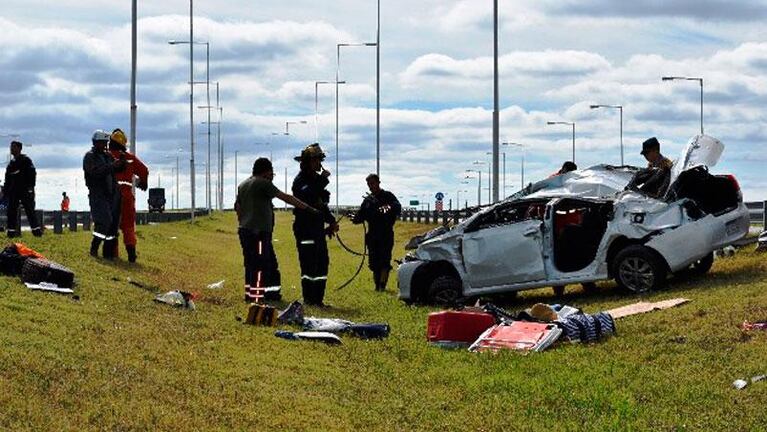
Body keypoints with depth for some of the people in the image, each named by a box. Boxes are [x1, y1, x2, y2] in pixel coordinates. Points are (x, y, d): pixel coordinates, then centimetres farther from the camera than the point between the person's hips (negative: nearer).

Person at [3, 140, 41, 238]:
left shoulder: (25, 160, -3)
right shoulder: (11, 163, 18)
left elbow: (32, 174, -11)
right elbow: (7, 178, 22)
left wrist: (30, 187, -19)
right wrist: (5, 190, 13)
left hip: (25, 190, -7)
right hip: (14, 191, 7)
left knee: (30, 211, -7)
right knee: (11, 211, 1)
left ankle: (37, 230, -5)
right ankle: (12, 232, 4)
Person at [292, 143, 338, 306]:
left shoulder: (317, 179, 16)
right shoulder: (301, 180, -10)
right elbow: (308, 196, -30)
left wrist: (331, 221, 12)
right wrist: (323, 180, -23)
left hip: (318, 228, 9)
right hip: (305, 228, -9)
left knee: (322, 263, 10)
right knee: (308, 264, -8)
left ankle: (318, 298, 17)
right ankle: (308, 298, -3)